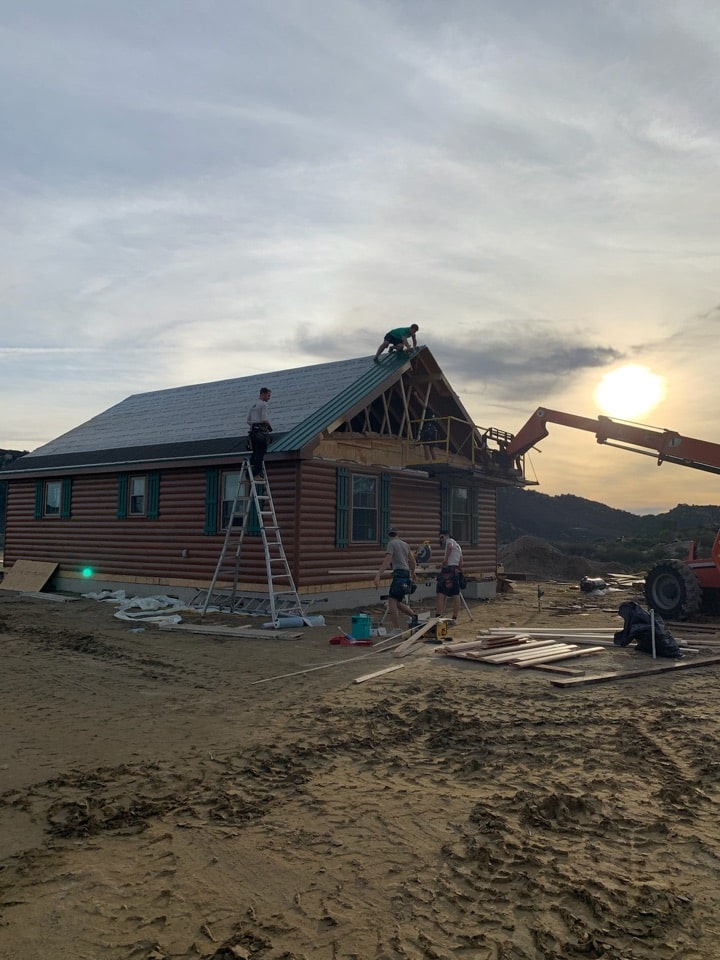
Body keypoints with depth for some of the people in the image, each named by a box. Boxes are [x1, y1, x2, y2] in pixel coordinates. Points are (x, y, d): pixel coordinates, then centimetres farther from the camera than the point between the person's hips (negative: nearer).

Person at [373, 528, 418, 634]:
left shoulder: (391, 543, -3)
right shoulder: (404, 544, 19)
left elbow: (387, 561, -16)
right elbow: (412, 560, 27)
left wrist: (378, 575, -23)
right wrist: (412, 573, 45)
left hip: (399, 573, -8)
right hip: (407, 574, 8)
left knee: (392, 601, -10)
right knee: (397, 602, 18)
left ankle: (397, 630, -16)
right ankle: (413, 616, 15)